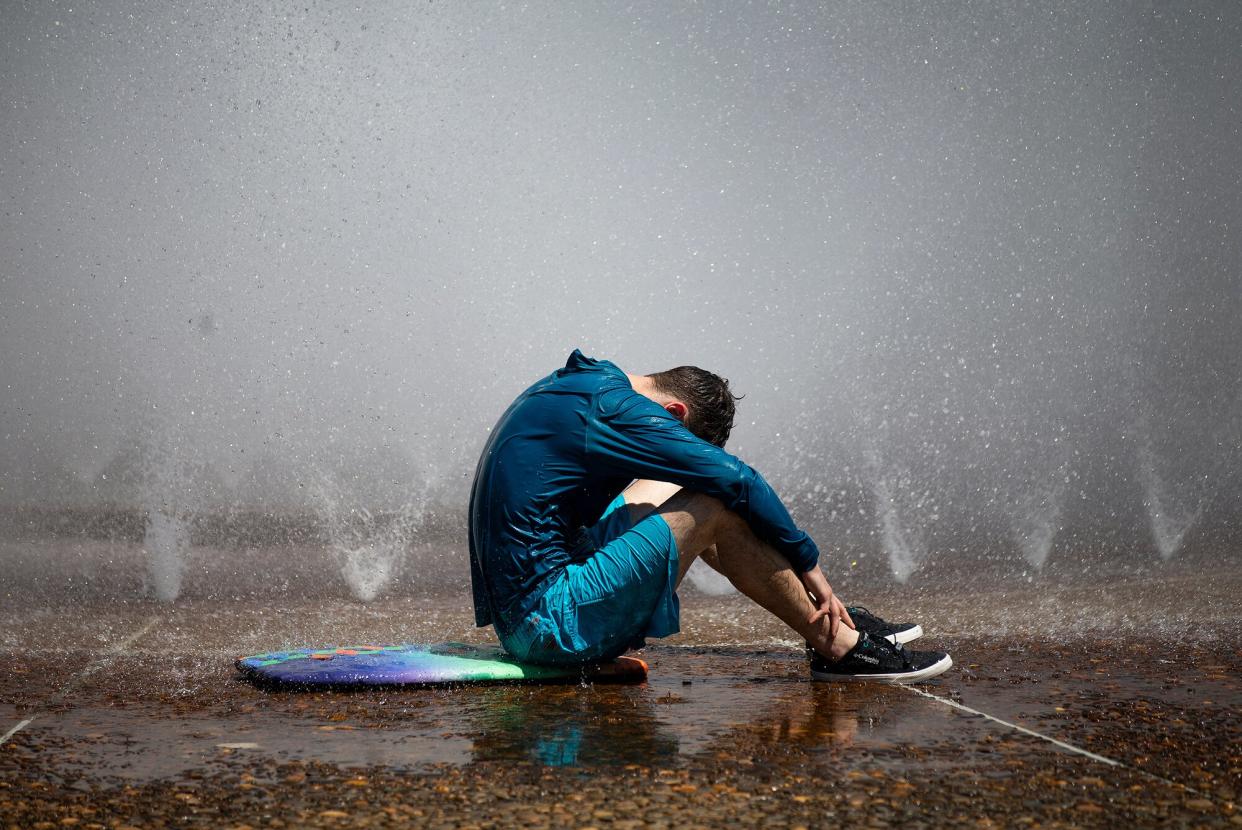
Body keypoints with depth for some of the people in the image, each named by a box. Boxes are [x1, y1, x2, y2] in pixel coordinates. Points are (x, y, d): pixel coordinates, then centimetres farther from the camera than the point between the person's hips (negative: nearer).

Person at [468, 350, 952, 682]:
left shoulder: (570, 386, 16)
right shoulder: (613, 408, -14)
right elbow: (740, 480, -15)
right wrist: (807, 563, -2)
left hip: (520, 619, 11)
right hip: (556, 627, -10)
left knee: (670, 490, 21)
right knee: (719, 506, -13)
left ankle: (825, 621, 22)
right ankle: (838, 648, -1)